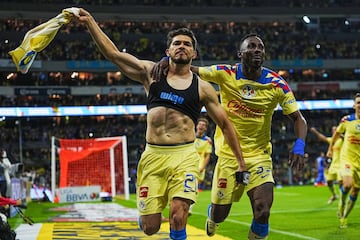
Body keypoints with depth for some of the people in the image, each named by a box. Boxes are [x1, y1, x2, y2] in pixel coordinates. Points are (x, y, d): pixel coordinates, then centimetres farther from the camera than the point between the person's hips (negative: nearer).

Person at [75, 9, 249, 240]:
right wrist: (90, 21, -2)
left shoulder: (202, 87, 7)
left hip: (184, 156, -1)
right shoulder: (151, 72, 9)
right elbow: (113, 53, 5)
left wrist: (241, 164, 10)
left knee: (178, 218, -20)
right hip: (153, 156, 1)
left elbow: (226, 124, 12)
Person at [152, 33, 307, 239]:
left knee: (262, 213, -16)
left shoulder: (277, 84, -8)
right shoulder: (225, 74, -9)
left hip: (260, 156, 0)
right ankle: (212, 217, 47)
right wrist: (167, 60, -25)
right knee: (220, 214, 8)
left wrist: (299, 146, -22)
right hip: (228, 155, 0)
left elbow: (298, 119, -4)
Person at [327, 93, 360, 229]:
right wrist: (330, 148, 23)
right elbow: (337, 133, 16)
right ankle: (341, 203, 5)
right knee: (348, 184, -25)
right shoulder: (347, 120, -2)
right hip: (347, 157, -2)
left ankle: (344, 218, 23)